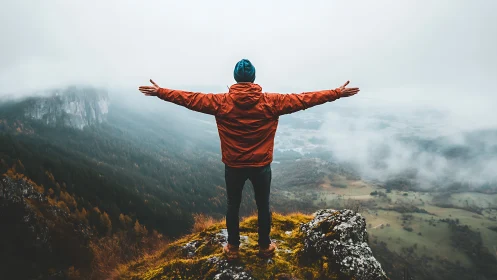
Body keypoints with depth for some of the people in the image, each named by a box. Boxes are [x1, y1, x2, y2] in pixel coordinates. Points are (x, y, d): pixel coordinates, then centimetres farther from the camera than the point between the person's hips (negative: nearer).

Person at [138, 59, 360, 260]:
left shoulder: (220, 102, -10)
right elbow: (304, 99, -8)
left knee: (233, 206, 17)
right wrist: (337, 93, -1)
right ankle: (265, 246, 33)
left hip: (233, 166, 0)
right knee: (263, 206, 18)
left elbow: (190, 99, -3)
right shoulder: (271, 102, -11)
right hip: (261, 166, 0)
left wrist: (160, 92, 9)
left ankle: (232, 248, 31)